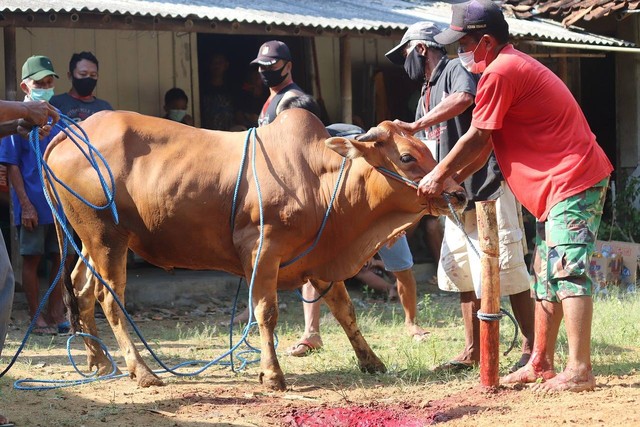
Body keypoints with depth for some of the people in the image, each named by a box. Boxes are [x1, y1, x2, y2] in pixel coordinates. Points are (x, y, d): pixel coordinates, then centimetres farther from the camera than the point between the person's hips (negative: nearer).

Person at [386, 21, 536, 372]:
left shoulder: (455, 70, -8)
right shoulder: (426, 96, 21)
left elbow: (464, 98, -31)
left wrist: (415, 126, -30)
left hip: (488, 186, -10)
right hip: (458, 196, 10)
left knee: (505, 271, -8)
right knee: (462, 272, 9)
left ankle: (531, 349, -1)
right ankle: (473, 352, 15)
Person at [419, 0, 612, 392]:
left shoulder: (499, 72, -15)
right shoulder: (515, 65, 18)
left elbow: (476, 138, -10)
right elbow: (487, 142, 20)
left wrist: (438, 175, 2)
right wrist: (452, 179, 18)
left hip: (572, 183, -11)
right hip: (558, 186, 11)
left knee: (569, 272, -14)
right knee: (547, 275, 14)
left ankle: (579, 371, -16)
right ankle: (541, 364, 19)